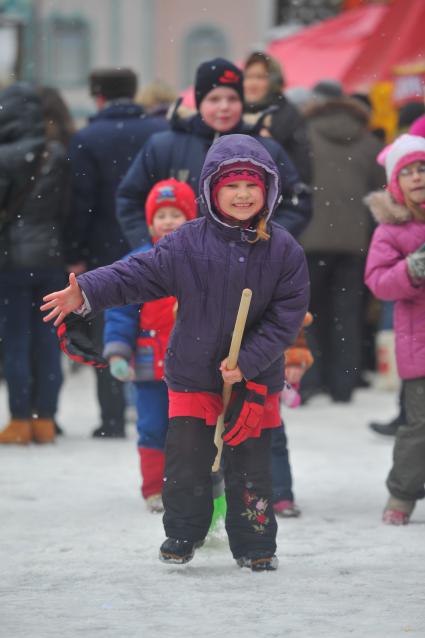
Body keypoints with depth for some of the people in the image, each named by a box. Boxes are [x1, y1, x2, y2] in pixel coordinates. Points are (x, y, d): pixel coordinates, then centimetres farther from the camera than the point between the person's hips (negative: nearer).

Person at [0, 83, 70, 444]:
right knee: (47, 340, 9)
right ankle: (45, 420, 10)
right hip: (52, 257, 5)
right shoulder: (58, 156, 2)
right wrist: (69, 253, 13)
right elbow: (68, 207, 6)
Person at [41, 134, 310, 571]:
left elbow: (286, 317, -8)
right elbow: (136, 275, -10)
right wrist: (86, 293, -23)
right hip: (193, 375, 0)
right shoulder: (187, 243, -7)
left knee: (250, 465, 7)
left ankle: (255, 544, 21)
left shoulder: (284, 251, -7)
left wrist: (247, 363, -16)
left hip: (256, 378, 0)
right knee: (186, 461, 5)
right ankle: (183, 533, 25)